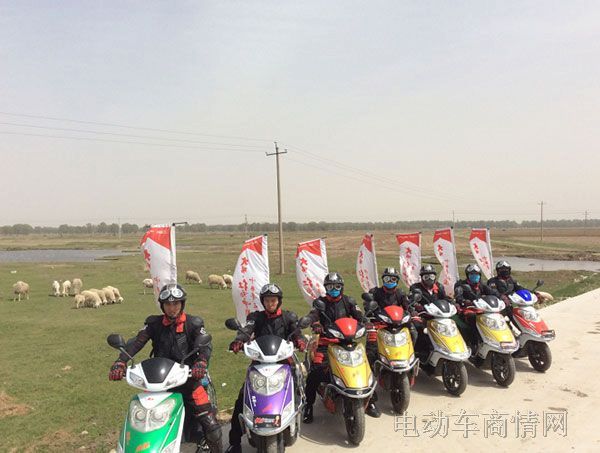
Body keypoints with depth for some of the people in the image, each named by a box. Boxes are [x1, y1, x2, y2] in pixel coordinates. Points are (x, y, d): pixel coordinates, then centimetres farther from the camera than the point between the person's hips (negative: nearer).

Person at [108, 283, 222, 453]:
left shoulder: (193, 323, -3)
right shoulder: (154, 323, 3)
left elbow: (206, 345, -16)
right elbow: (136, 343, -9)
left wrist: (201, 362, -38)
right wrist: (120, 362, -27)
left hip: (187, 377, -2)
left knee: (210, 424, -8)